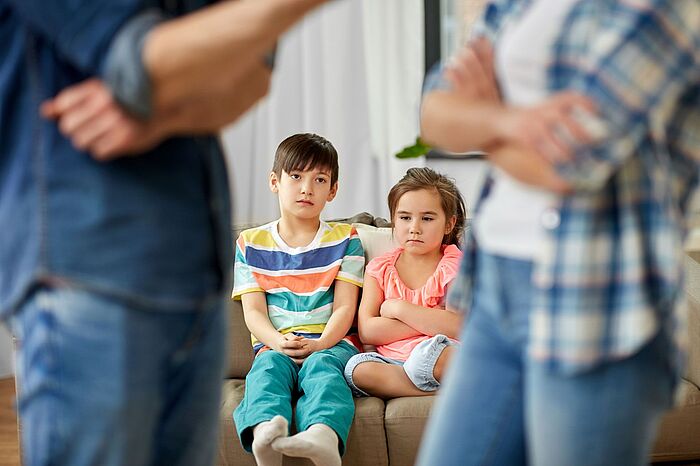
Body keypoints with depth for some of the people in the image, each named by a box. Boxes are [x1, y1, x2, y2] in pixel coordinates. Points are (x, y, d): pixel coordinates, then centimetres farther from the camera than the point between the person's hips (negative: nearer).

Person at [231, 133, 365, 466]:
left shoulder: (345, 240, 14)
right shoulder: (251, 244, 16)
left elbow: (345, 307, 5)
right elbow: (253, 310, 7)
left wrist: (321, 343, -16)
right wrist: (279, 342, -15)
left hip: (331, 343, -1)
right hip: (275, 345, 1)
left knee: (320, 365, -36)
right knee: (269, 365, -34)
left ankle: (324, 436, -67)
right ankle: (264, 430, -65)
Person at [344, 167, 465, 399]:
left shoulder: (454, 264, 4)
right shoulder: (380, 267, 13)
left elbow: (458, 326, -13)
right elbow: (366, 332, -1)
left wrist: (399, 309, -6)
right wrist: (431, 321, -9)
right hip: (391, 360, 5)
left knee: (427, 353, -40)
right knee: (357, 368, -31)